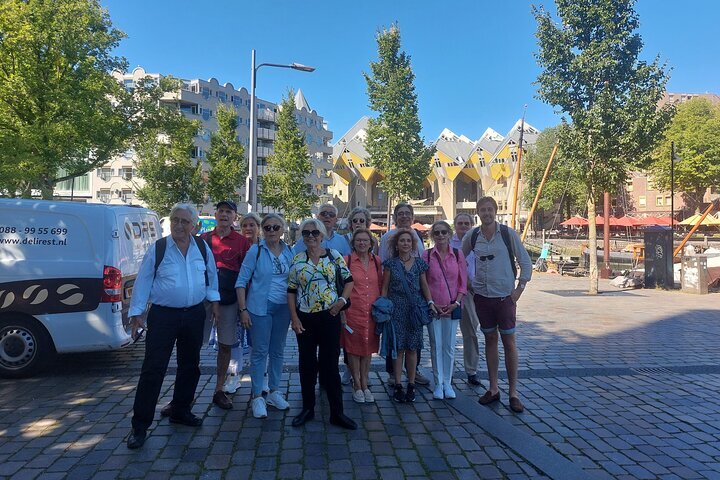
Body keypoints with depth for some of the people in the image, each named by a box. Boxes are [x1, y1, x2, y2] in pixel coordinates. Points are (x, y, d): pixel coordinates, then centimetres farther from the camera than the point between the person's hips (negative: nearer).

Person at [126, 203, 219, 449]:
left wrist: (214, 300, 15)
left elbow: (211, 275, 16)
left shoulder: (202, 247, 3)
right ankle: (140, 425, 8)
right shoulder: (158, 249, -6)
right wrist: (136, 313, -4)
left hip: (194, 315, 4)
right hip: (164, 316, -4)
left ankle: (180, 411, 33)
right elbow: (143, 281, -2)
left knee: (190, 365, 15)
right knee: (153, 369, -4)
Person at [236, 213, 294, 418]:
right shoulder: (256, 251, -5)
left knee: (278, 351, 13)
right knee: (260, 352, 0)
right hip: (260, 307, -4)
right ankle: (257, 397, 12)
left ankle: (274, 392, 26)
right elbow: (241, 282, -5)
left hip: (283, 308, 4)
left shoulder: (289, 252, 5)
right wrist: (243, 309, -11)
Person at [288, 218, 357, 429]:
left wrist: (342, 300, -9)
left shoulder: (334, 255, 0)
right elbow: (291, 291, 3)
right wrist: (294, 317, -5)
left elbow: (349, 280, 6)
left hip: (329, 315, -1)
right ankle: (308, 408, 26)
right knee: (307, 363, 11)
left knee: (330, 364, 3)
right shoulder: (297, 260, 2)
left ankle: (337, 412, 14)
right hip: (305, 317, 1)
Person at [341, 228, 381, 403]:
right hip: (352, 310, -3)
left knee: (368, 347, 11)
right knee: (353, 347, 6)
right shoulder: (346, 261, -5)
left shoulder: (377, 261, 6)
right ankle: (357, 386, 19)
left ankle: (365, 383, 25)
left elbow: (380, 285, 12)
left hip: (372, 311, 3)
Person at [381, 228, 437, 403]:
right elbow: (385, 287, 3)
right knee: (398, 347, 1)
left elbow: (424, 285, 10)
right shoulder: (390, 263, 1)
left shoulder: (419, 263, 7)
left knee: (412, 348, 5)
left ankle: (411, 385, 16)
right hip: (396, 310, -1)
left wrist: (430, 302, -3)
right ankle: (398, 386, 11)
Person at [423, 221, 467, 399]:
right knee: (436, 346, 5)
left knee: (449, 346, 7)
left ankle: (447, 383, 21)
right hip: (433, 307, -1)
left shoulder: (458, 254, 1)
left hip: (453, 307, 1)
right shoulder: (427, 255, -2)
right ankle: (438, 383, 16)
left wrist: (456, 302, -7)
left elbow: (463, 283, 3)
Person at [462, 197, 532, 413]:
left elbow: (525, 262, -1)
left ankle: (513, 392, 12)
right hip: (482, 296, 3)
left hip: (505, 296, -2)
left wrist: (519, 288, -5)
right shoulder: (471, 236, 1)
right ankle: (493, 389, 21)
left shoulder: (508, 233, -6)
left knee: (509, 341, 1)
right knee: (490, 340, 11)